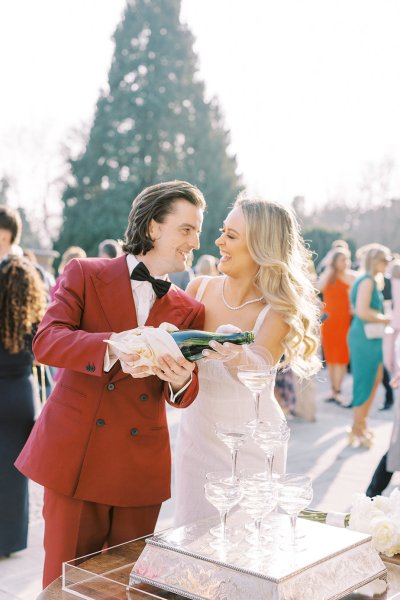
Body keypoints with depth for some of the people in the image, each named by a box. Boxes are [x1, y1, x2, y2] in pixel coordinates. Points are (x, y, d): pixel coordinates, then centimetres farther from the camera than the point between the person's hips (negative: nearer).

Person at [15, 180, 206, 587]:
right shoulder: (85, 274, 1)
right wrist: (116, 348, -31)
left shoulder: (188, 311, 10)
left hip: (141, 469, 3)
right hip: (75, 454, -3)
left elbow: (182, 397, 5)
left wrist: (181, 380, -20)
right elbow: (46, 340, -14)